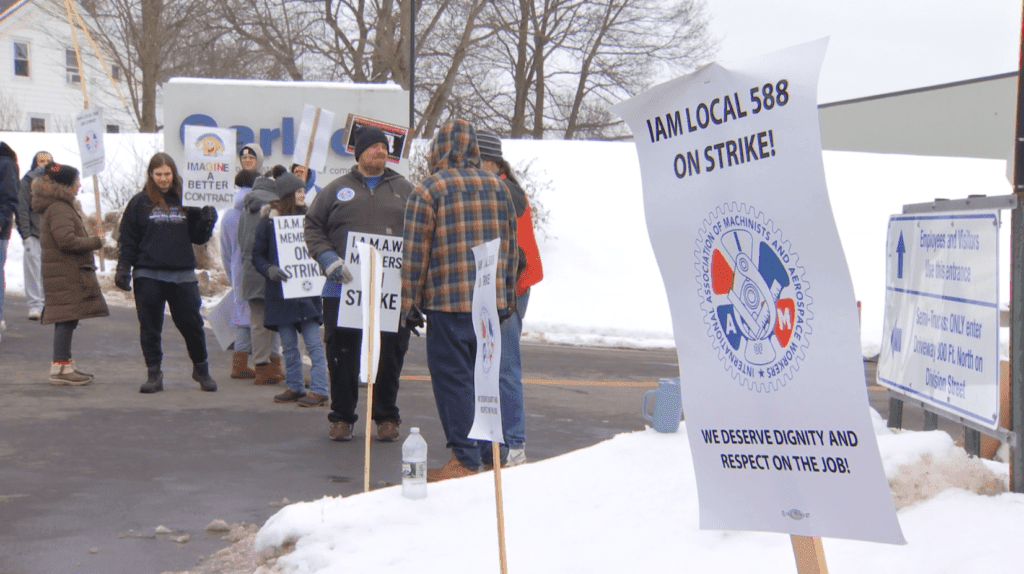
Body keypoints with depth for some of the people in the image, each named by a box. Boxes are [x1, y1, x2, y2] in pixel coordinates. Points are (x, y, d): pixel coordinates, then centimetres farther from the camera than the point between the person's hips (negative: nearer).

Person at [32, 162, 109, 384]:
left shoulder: (59, 206, 20)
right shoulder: (59, 209, -13)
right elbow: (66, 240, -23)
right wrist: (95, 242, -12)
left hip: (70, 273, 11)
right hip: (66, 274, -11)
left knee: (66, 320, 13)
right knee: (67, 318, -9)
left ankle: (65, 365, 19)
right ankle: (60, 368, -7)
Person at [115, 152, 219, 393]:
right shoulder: (139, 203, 4)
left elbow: (198, 237, 11)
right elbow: (128, 239, 5)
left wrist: (207, 221, -7)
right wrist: (123, 268, -3)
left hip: (183, 275, 1)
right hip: (148, 276, -1)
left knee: (192, 324, 3)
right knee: (150, 327, 4)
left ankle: (201, 369, 20)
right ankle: (154, 374, 14)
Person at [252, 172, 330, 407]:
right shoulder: (269, 221, 2)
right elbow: (257, 254, 3)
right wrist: (269, 269, -15)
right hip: (280, 292, 1)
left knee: (313, 343, -6)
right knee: (288, 345, 8)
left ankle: (319, 390, -5)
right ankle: (294, 387, 19)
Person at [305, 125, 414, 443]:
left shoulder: (404, 189, 12)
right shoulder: (336, 190, 9)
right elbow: (313, 228, 7)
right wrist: (329, 259, -9)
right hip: (343, 289, 0)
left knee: (390, 355, 5)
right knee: (342, 355, 4)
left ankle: (386, 417, 19)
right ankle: (342, 417, 16)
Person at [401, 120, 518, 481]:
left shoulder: (428, 190, -4)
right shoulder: (497, 187, 12)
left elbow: (415, 253, -7)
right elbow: (510, 247, 14)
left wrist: (409, 303, -2)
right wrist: (507, 298, 20)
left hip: (448, 301, -6)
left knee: (451, 377, -2)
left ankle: (465, 459, -3)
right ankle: (489, 452, 19)